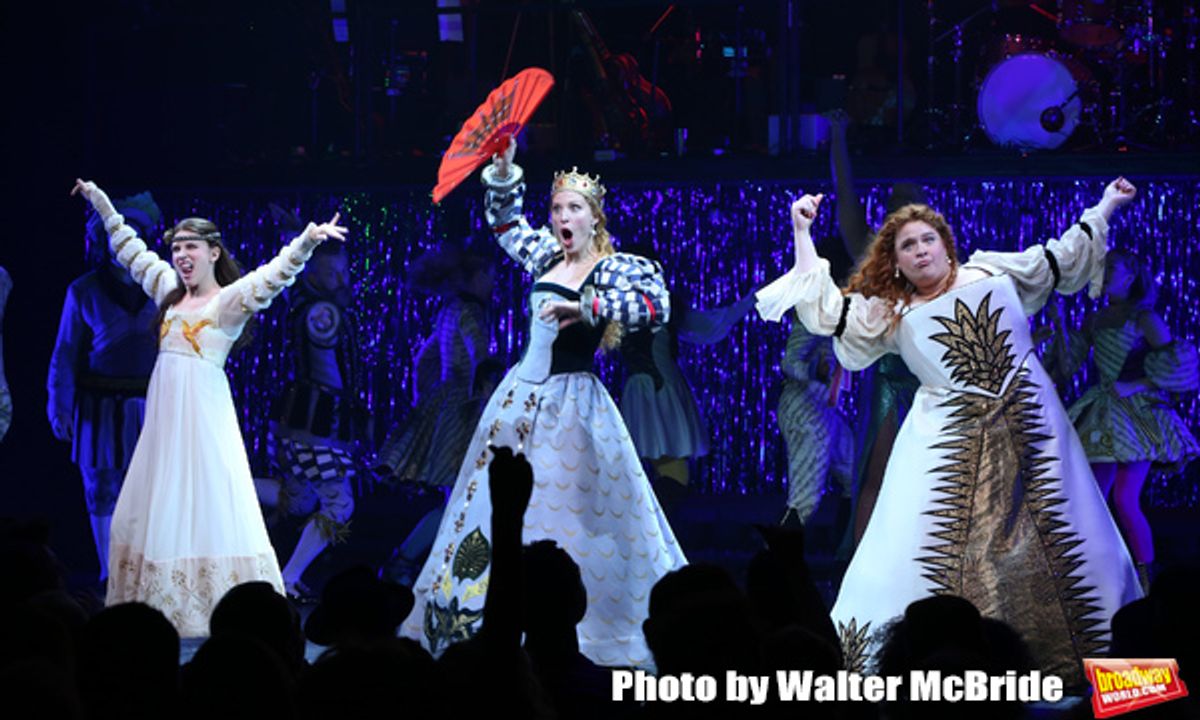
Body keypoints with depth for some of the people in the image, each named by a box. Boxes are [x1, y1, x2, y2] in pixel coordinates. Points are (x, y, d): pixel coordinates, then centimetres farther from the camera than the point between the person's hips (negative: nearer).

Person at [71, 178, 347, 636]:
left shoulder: (229, 300, -2)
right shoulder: (171, 292, 16)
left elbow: (273, 275, -18)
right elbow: (130, 249, 29)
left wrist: (307, 240, -34)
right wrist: (99, 201, 36)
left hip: (204, 409, -7)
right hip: (164, 407, 7)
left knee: (206, 502, -11)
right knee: (157, 506, 6)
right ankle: (157, 603, 10)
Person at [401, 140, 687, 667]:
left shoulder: (614, 268, -8)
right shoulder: (547, 256, 9)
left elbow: (657, 304, -26)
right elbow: (505, 220, 25)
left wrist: (586, 308, -32)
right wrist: (503, 167, 10)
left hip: (571, 404, -7)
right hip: (521, 396, 7)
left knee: (571, 517, -8)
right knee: (495, 507, 9)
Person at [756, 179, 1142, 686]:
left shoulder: (993, 271, 14)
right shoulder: (890, 312, 12)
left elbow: (1062, 262, 25)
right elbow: (826, 313, 7)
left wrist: (1104, 209, 27)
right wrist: (802, 234, 9)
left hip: (1028, 425, 1)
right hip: (948, 437, -1)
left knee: (1057, 539, -1)